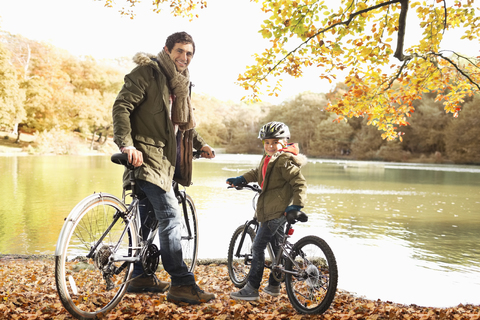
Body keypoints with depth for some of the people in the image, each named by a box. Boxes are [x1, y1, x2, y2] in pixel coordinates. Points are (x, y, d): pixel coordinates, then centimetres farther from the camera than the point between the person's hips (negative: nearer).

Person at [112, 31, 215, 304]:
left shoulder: (181, 82, 18)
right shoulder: (146, 72, -7)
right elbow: (122, 106, -16)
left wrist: (200, 144, 23)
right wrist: (127, 144, -27)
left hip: (166, 157, 9)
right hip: (147, 154, -9)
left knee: (146, 217, 14)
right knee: (170, 215, -14)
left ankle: (141, 277, 24)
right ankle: (182, 283, -9)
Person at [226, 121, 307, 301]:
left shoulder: (285, 161, -15)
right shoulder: (268, 159, 14)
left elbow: (300, 184, -19)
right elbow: (257, 173, 32)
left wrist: (296, 205, -28)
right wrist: (241, 179, 23)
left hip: (277, 212, -10)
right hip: (271, 210, 10)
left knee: (258, 247, -8)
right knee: (276, 248, 18)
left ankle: (251, 289, -3)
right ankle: (274, 285, 31)